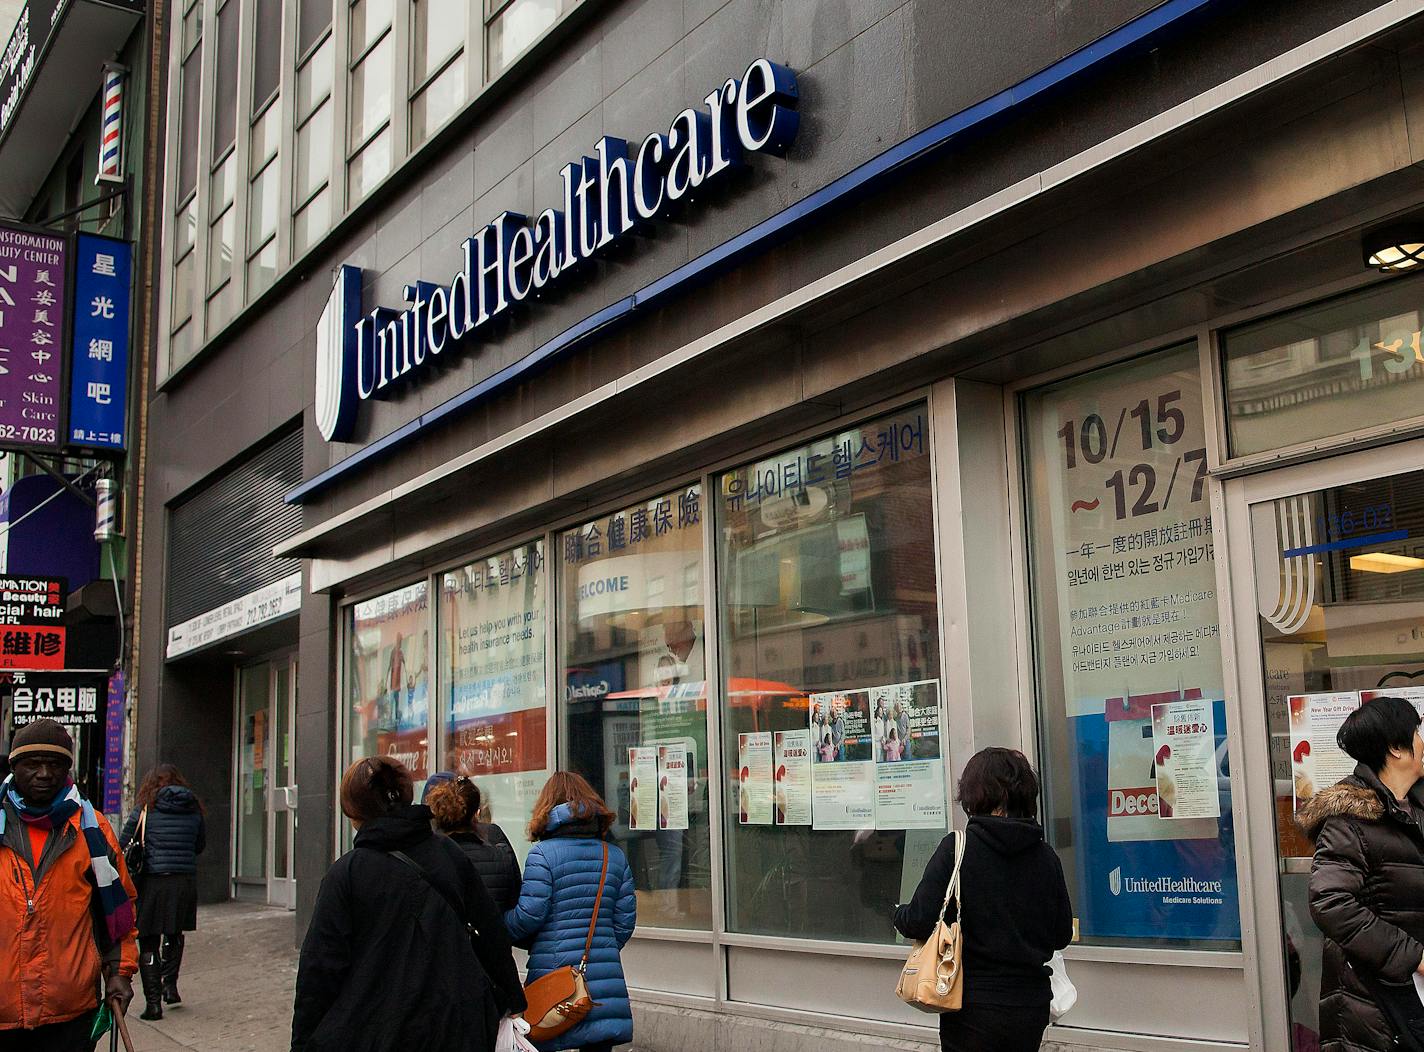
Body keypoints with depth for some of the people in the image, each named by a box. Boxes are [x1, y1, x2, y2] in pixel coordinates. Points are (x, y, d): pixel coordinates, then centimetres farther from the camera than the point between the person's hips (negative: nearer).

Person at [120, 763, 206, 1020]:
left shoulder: (146, 808, -2)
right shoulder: (194, 809, 5)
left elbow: (123, 844, 0)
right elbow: (201, 845, 16)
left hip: (152, 881, -3)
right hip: (185, 881, 3)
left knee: (148, 942, 5)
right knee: (174, 935, 24)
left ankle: (153, 1001, 2)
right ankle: (169, 984, 15)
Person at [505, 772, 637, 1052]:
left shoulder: (543, 854, -5)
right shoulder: (615, 856, 10)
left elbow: (528, 915, -10)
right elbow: (625, 921, 10)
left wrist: (497, 928, 8)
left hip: (554, 973, -4)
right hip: (606, 975, 4)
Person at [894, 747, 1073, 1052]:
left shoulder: (957, 847, -13)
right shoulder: (1045, 856, -1)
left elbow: (920, 922, -16)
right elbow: (1062, 935, 6)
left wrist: (900, 914, 6)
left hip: (974, 1006, -4)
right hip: (1032, 1008, 4)